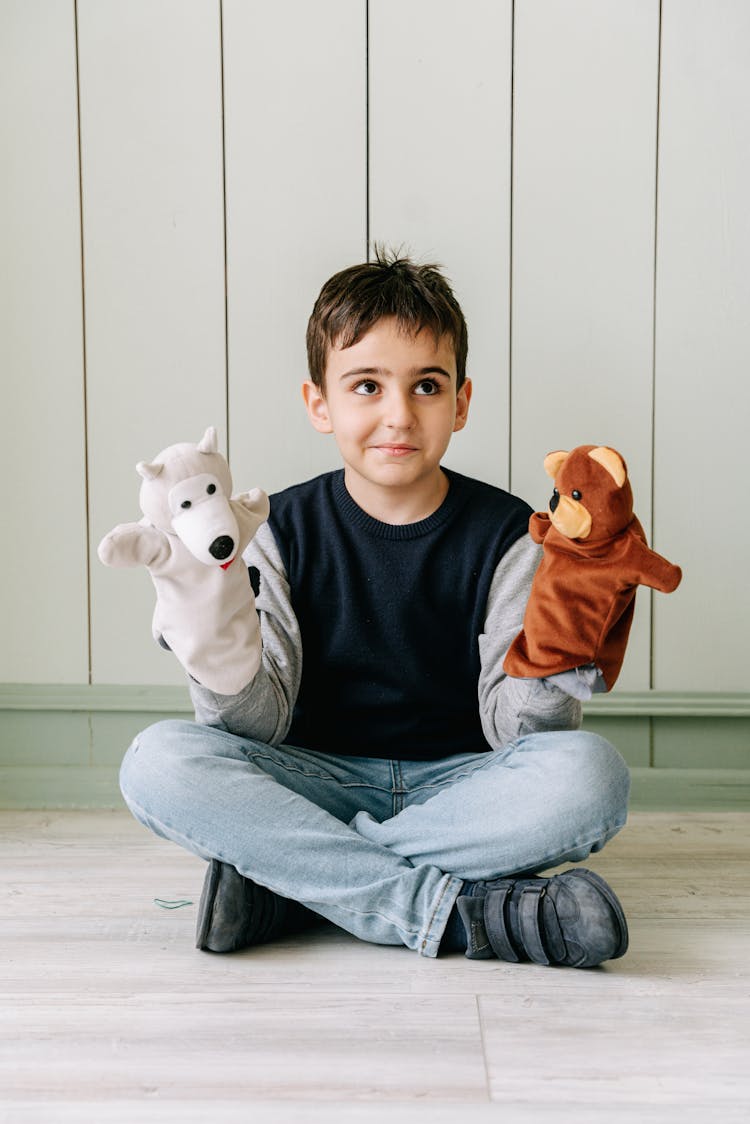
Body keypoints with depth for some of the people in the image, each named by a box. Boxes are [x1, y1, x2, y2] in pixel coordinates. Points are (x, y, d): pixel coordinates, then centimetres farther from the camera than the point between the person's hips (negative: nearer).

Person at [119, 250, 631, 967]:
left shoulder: (505, 533, -3)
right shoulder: (284, 532, -1)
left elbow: (510, 729, -7)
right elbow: (263, 726, -7)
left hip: (456, 783, 0)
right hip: (322, 780, 1)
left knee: (591, 773, -30)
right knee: (157, 763, -25)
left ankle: (284, 885, -23)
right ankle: (460, 909, -27)